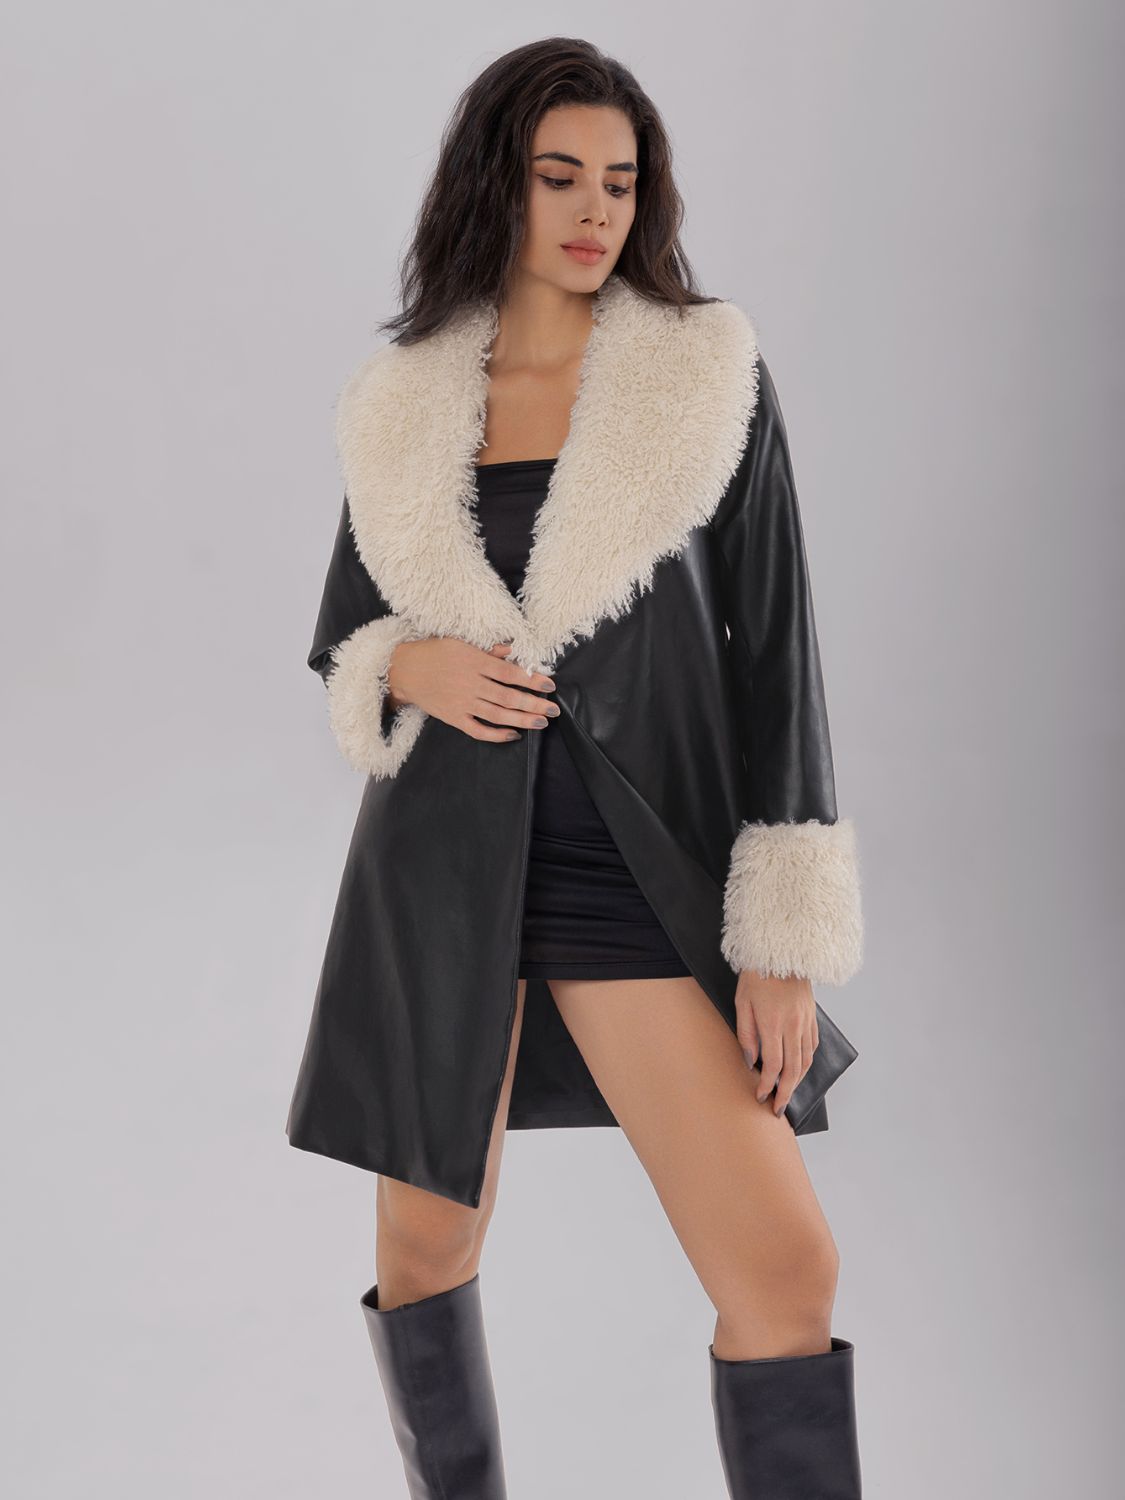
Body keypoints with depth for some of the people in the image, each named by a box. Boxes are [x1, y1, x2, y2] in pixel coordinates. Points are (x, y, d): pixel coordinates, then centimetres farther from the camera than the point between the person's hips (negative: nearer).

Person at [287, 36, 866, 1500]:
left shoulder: (710, 378, -1)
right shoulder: (403, 405, 6)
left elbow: (775, 651, -4)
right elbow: (341, 630, 16)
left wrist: (787, 939, -9)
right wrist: (410, 669, -10)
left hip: (639, 864, -2)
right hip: (443, 860, 2)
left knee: (785, 1267, -10)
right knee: (430, 1238, 13)